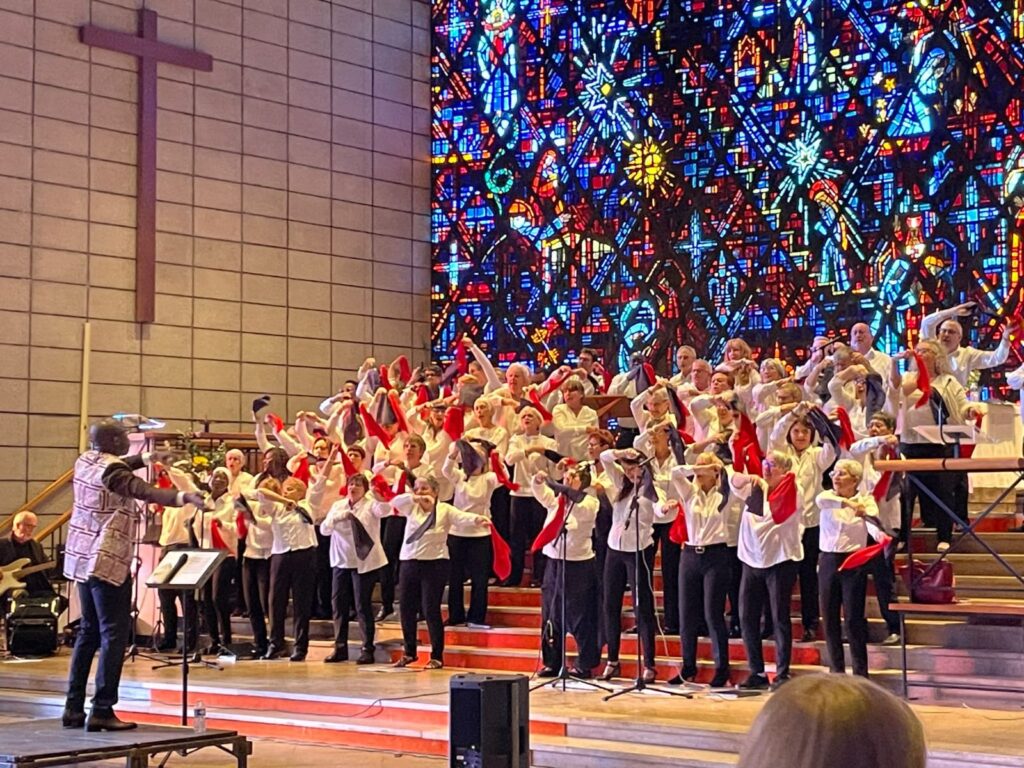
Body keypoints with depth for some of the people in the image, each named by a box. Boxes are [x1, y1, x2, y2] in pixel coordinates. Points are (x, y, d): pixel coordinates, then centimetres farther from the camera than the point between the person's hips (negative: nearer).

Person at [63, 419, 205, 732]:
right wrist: (184, 497, -45)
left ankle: (74, 708, 16)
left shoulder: (86, 460, 9)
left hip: (82, 559, 9)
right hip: (108, 561, -9)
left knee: (88, 632, 15)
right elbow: (146, 492, -33)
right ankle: (102, 710, -7)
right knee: (114, 635, -5)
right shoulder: (112, 470, -16)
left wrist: (145, 458, 26)